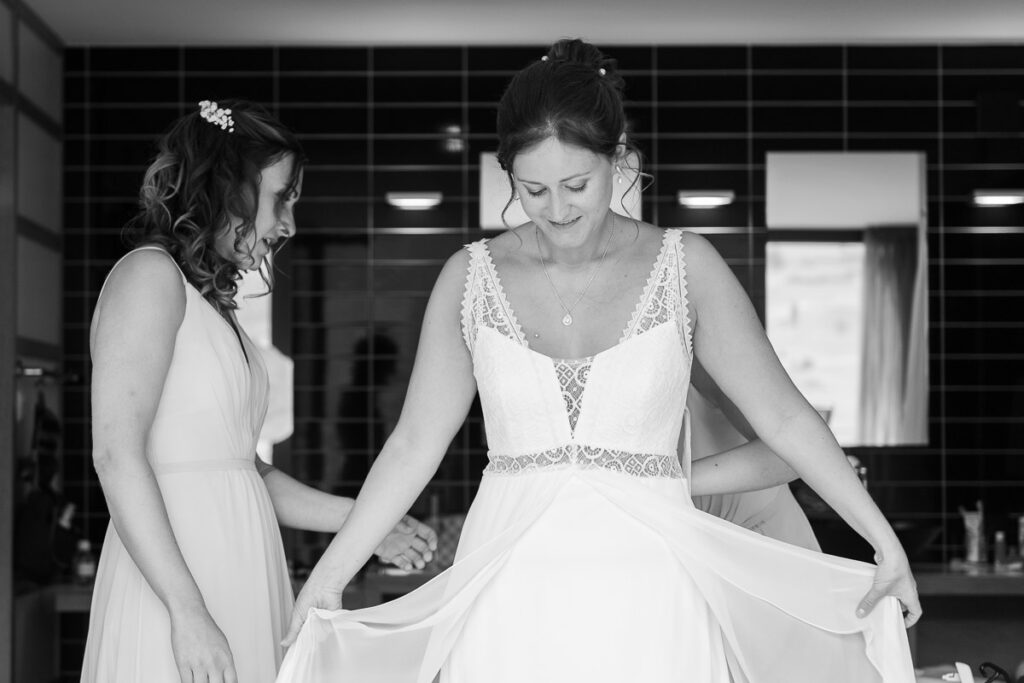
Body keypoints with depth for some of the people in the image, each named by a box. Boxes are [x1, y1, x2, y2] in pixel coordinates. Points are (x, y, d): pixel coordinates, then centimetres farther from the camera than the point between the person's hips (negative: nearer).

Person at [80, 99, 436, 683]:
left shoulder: (215, 302, 18)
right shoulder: (150, 275, -7)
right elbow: (117, 455, -16)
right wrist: (187, 610, -21)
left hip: (239, 573, 8)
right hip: (174, 576, -8)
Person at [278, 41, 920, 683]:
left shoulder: (685, 265, -1)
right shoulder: (471, 276, 2)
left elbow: (782, 414, 1)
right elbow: (416, 442, 7)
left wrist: (886, 541, -4)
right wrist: (330, 573, 5)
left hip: (646, 599, -1)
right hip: (511, 603, 1)